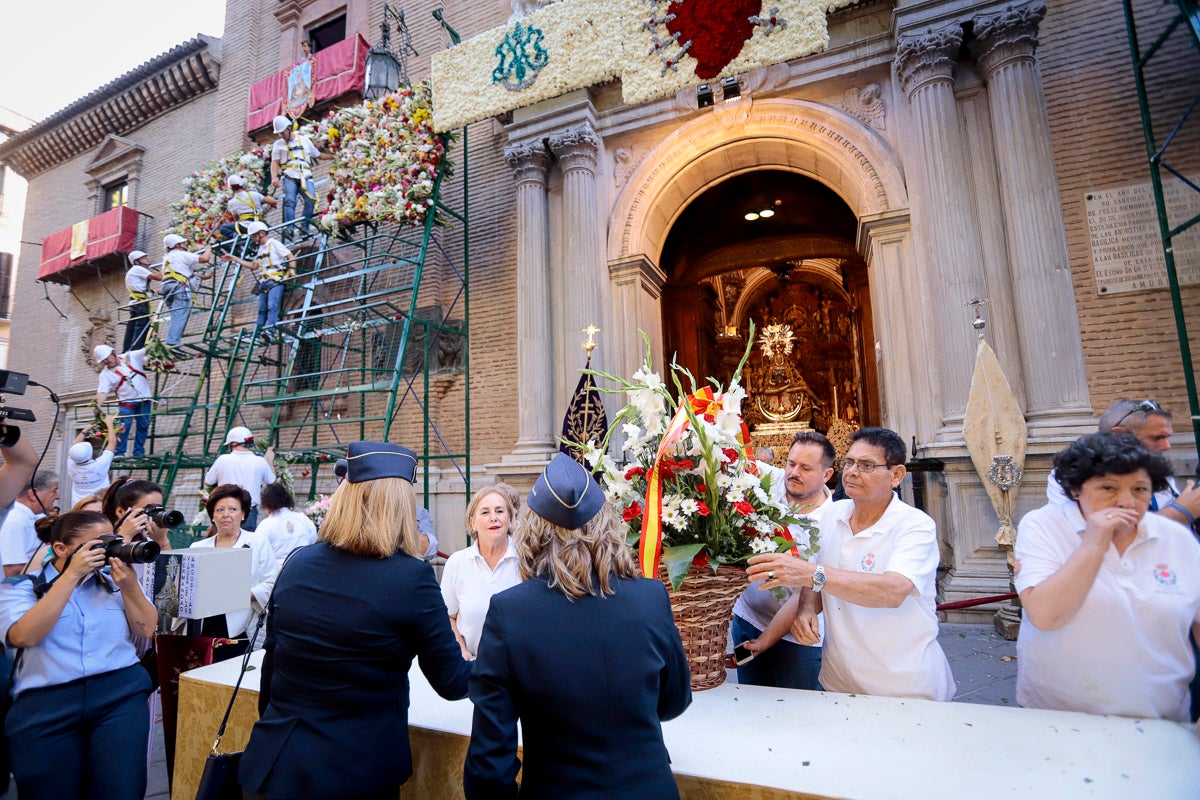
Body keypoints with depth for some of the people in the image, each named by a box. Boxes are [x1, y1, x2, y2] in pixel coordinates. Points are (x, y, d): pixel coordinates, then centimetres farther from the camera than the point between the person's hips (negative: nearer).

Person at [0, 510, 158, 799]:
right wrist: (72, 574, -14)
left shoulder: (113, 579, 12)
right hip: (45, 704, -1)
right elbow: (24, 636, -13)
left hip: (121, 693, 1)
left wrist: (129, 586, -8)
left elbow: (147, 629, 7)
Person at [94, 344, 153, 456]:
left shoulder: (132, 356, 1)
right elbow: (102, 392, -14)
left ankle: (139, 453, 16)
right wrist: (98, 406, -28)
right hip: (126, 402, -2)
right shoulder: (105, 374, -4)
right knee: (124, 426, -13)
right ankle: (119, 453, -4)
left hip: (144, 399, 2)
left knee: (143, 426, 6)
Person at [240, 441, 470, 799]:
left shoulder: (297, 563, -5)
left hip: (275, 760, 4)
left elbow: (272, 661, 8)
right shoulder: (411, 577, -20)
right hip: (357, 770, -4)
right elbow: (451, 683, -11)